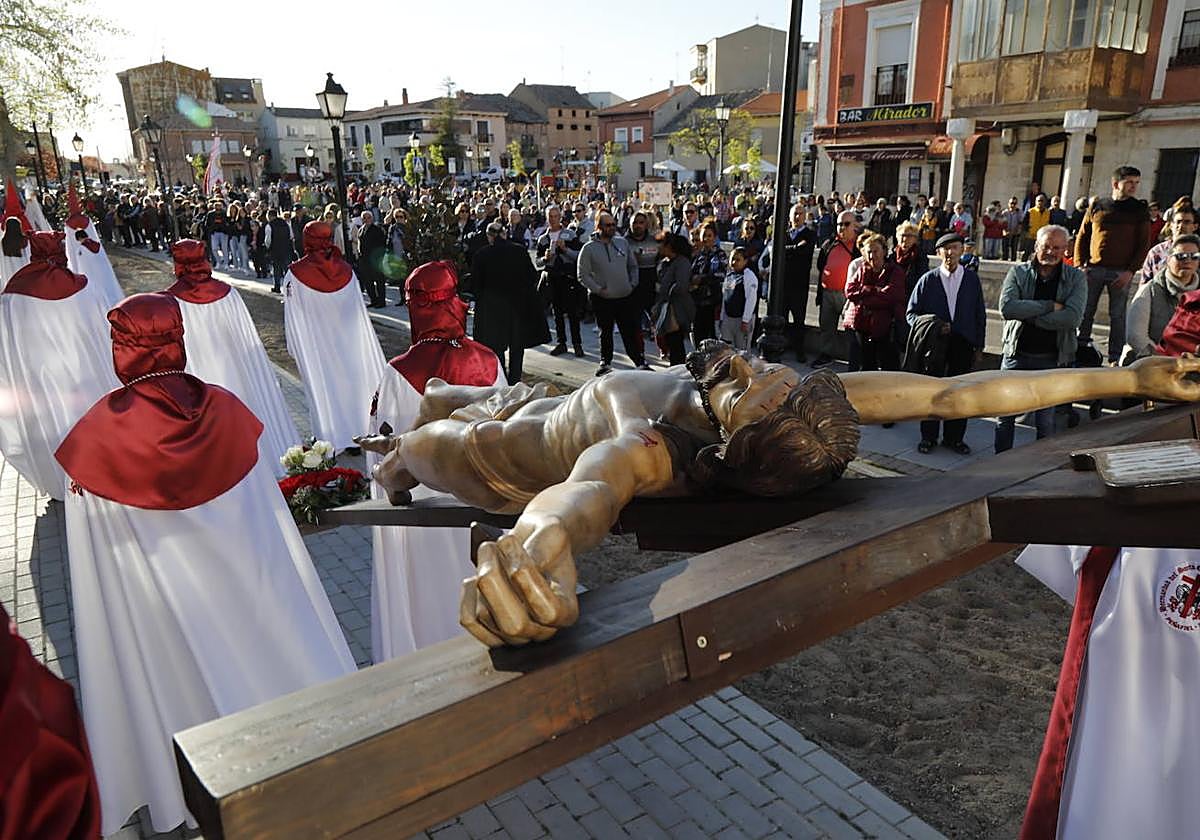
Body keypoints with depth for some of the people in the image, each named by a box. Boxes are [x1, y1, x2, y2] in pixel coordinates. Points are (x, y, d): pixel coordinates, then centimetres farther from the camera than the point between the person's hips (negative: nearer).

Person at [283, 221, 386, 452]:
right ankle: (356, 433, 18)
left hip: (316, 344, -2)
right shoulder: (345, 269, -3)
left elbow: (293, 317, -7)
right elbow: (359, 310, 2)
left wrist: (294, 347, 3)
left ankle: (332, 440, 12)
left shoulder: (295, 274, -12)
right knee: (350, 378, 12)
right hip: (348, 339, 3)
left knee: (323, 385, 6)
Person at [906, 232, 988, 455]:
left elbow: (980, 315, 10)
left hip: (963, 344, 2)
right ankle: (928, 437, 18)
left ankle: (954, 437, 20)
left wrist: (979, 345, 6)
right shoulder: (928, 279, -1)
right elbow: (912, 312, 1)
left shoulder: (972, 279, 5)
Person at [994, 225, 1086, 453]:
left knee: (1046, 422, 7)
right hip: (1016, 355, 1)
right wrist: (1050, 306, -18)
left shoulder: (1075, 278, -1)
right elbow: (1007, 308, -18)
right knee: (1005, 415, 9)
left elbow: (1072, 317, -17)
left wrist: (1029, 316, -16)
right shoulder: (1018, 272, 0)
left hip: (1053, 360, -1)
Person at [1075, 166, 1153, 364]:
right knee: (1085, 312, 4)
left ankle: (1115, 358, 7)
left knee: (1117, 315, 1)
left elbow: (1144, 244, 2)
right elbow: (1082, 237, 10)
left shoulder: (1140, 210, 5)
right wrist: (1080, 264, -2)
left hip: (1121, 272, -1)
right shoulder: (1097, 206, 8)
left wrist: (1131, 271, -9)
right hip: (1093, 269, 1)